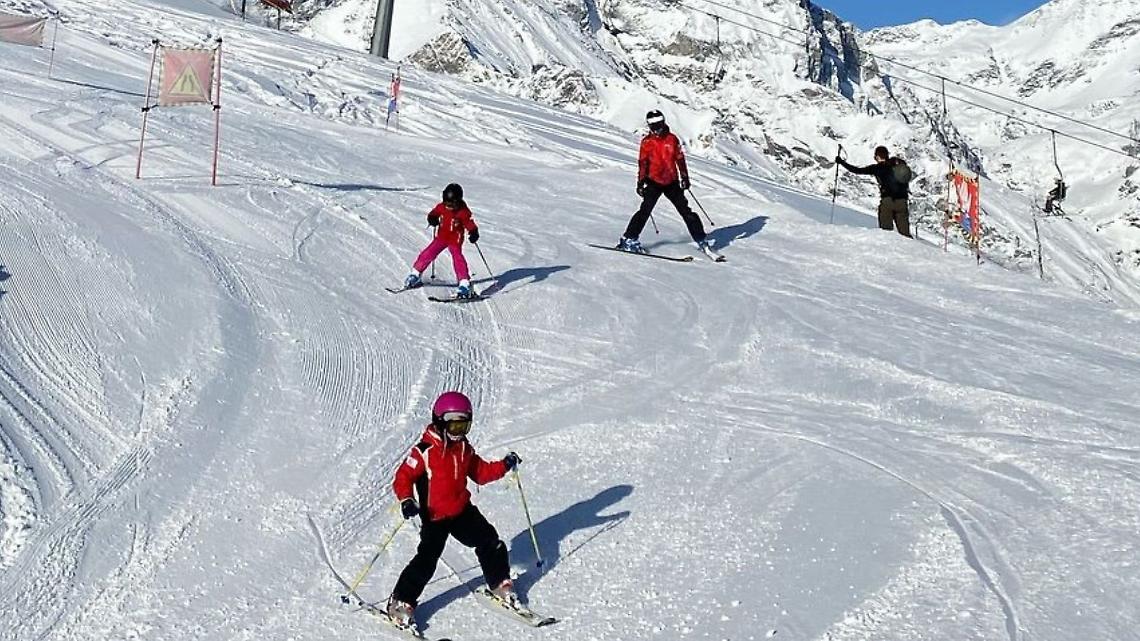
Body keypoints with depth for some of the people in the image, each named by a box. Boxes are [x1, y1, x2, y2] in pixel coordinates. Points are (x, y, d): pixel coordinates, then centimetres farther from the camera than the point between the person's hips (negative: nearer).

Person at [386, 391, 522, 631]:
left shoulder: (464, 448, 5)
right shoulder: (425, 450, -17)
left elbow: (480, 472, 14)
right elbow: (403, 477, -16)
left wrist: (504, 466, 1)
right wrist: (406, 500, -34)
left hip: (463, 510, 6)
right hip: (434, 516, -6)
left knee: (492, 544, 6)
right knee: (426, 560, -14)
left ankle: (500, 586, 28)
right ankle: (400, 604, 0)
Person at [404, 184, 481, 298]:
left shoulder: (463, 212, -18)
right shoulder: (441, 207, -7)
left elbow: (470, 225, -17)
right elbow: (433, 214, 9)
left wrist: (474, 234, -36)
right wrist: (432, 219, -14)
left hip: (455, 240, -4)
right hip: (441, 237, 4)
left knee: (458, 258, -21)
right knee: (428, 254, 3)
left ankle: (465, 284, -18)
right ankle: (416, 275, 21)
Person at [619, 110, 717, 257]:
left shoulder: (672, 139, 4)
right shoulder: (647, 142, -1)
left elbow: (680, 158, 9)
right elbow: (642, 163, 0)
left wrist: (684, 177, 6)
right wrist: (641, 182, -5)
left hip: (672, 182, 2)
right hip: (654, 182, -2)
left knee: (685, 211, 3)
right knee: (645, 211, -14)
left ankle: (701, 240, 10)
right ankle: (629, 239, -9)